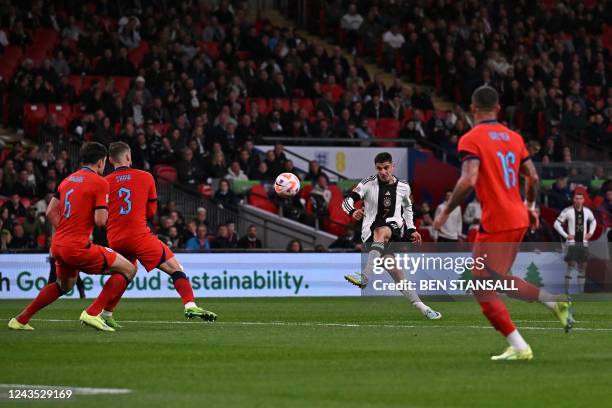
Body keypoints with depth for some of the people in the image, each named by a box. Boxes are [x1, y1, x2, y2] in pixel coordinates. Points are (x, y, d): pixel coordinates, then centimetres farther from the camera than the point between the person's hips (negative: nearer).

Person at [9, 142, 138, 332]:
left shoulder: (68, 179, 15)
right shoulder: (100, 183, -8)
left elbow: (51, 212, 14)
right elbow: (100, 220, -15)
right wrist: (105, 208, 6)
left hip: (58, 245, 8)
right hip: (78, 247, -8)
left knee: (64, 285, 34)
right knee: (128, 269, 0)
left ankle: (20, 320, 31)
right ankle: (92, 313, -9)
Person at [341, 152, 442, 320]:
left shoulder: (403, 187, 9)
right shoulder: (368, 184, -1)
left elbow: (407, 206, 29)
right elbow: (348, 200, -6)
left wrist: (411, 229, 21)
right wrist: (353, 212, -29)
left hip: (394, 226, 2)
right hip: (371, 230, -2)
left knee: (381, 232, -33)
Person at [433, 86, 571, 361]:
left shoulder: (471, 140, -10)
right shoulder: (514, 137, 11)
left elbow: (468, 181, -22)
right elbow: (533, 177, 13)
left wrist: (446, 212, -13)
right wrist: (530, 206, 30)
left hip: (495, 224, -8)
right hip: (518, 219, 8)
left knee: (482, 290, 1)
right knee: (500, 280, 24)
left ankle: (519, 347, -4)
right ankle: (554, 301, 8)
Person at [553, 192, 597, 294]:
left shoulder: (587, 211, 6)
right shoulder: (568, 211, -8)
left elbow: (593, 221, 26)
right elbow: (556, 224, -5)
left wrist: (590, 233, 11)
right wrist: (565, 235, -10)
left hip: (583, 243, 5)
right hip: (572, 243, -5)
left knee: (582, 267, 7)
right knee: (571, 266, -11)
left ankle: (581, 291, 14)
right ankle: (567, 291, -6)